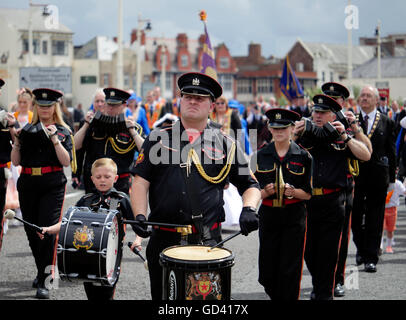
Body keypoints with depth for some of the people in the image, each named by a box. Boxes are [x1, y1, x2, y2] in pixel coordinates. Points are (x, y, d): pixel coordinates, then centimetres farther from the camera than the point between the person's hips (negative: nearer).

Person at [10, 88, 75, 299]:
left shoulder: (63, 131, 4)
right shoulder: (27, 130, 10)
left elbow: (67, 161, -8)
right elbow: (16, 162, 7)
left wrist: (55, 139, -15)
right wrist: (16, 141, -7)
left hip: (53, 186, -4)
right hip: (28, 185, 4)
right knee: (31, 231, 10)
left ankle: (42, 282, -10)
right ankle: (41, 271, 31)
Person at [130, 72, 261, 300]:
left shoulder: (225, 144, 7)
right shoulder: (158, 139, 8)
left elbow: (250, 185, 11)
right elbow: (141, 181, 4)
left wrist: (249, 209, -9)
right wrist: (140, 215, -11)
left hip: (208, 241, -1)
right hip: (164, 240, 1)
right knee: (162, 296, 8)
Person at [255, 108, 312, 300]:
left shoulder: (303, 157, 1)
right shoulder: (261, 156, 5)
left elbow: (308, 194, 2)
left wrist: (293, 191, -17)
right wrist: (266, 191, -14)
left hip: (294, 218, -2)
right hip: (268, 216, 2)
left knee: (289, 270, -4)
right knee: (268, 270, 4)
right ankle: (275, 296, 30)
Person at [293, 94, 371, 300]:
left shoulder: (340, 138, 6)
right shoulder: (304, 136, 8)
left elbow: (366, 156, -4)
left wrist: (345, 137, -13)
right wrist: (294, 136, -12)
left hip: (332, 202, -2)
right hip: (306, 200, 2)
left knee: (328, 251, 2)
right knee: (308, 250, 11)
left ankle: (324, 294, 14)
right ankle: (317, 285, 34)